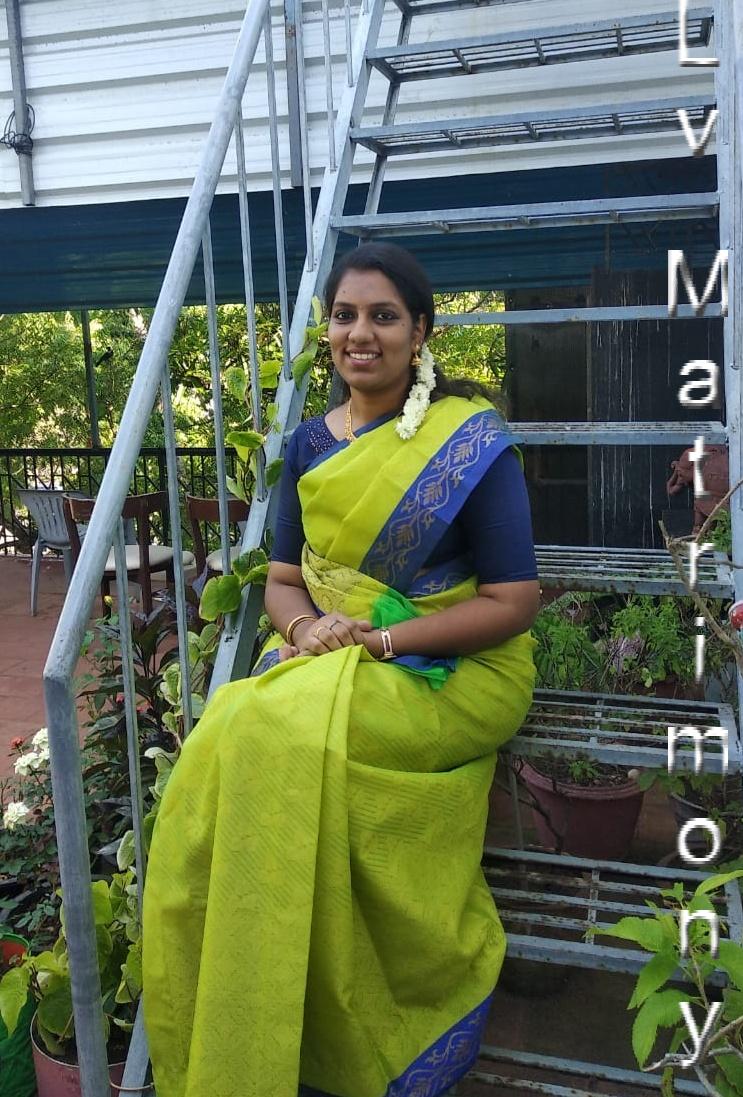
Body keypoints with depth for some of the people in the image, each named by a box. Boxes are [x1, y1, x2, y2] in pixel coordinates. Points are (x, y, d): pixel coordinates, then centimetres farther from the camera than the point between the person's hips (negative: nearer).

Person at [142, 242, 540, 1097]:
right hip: (325, 660, 5)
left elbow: (514, 602, -9)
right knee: (227, 739, -25)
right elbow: (282, 580, 12)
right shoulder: (310, 444, 9)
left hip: (456, 671, -4)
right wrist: (308, 626, -12)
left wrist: (384, 640, -18)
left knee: (288, 737, -30)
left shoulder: (472, 441, -7)